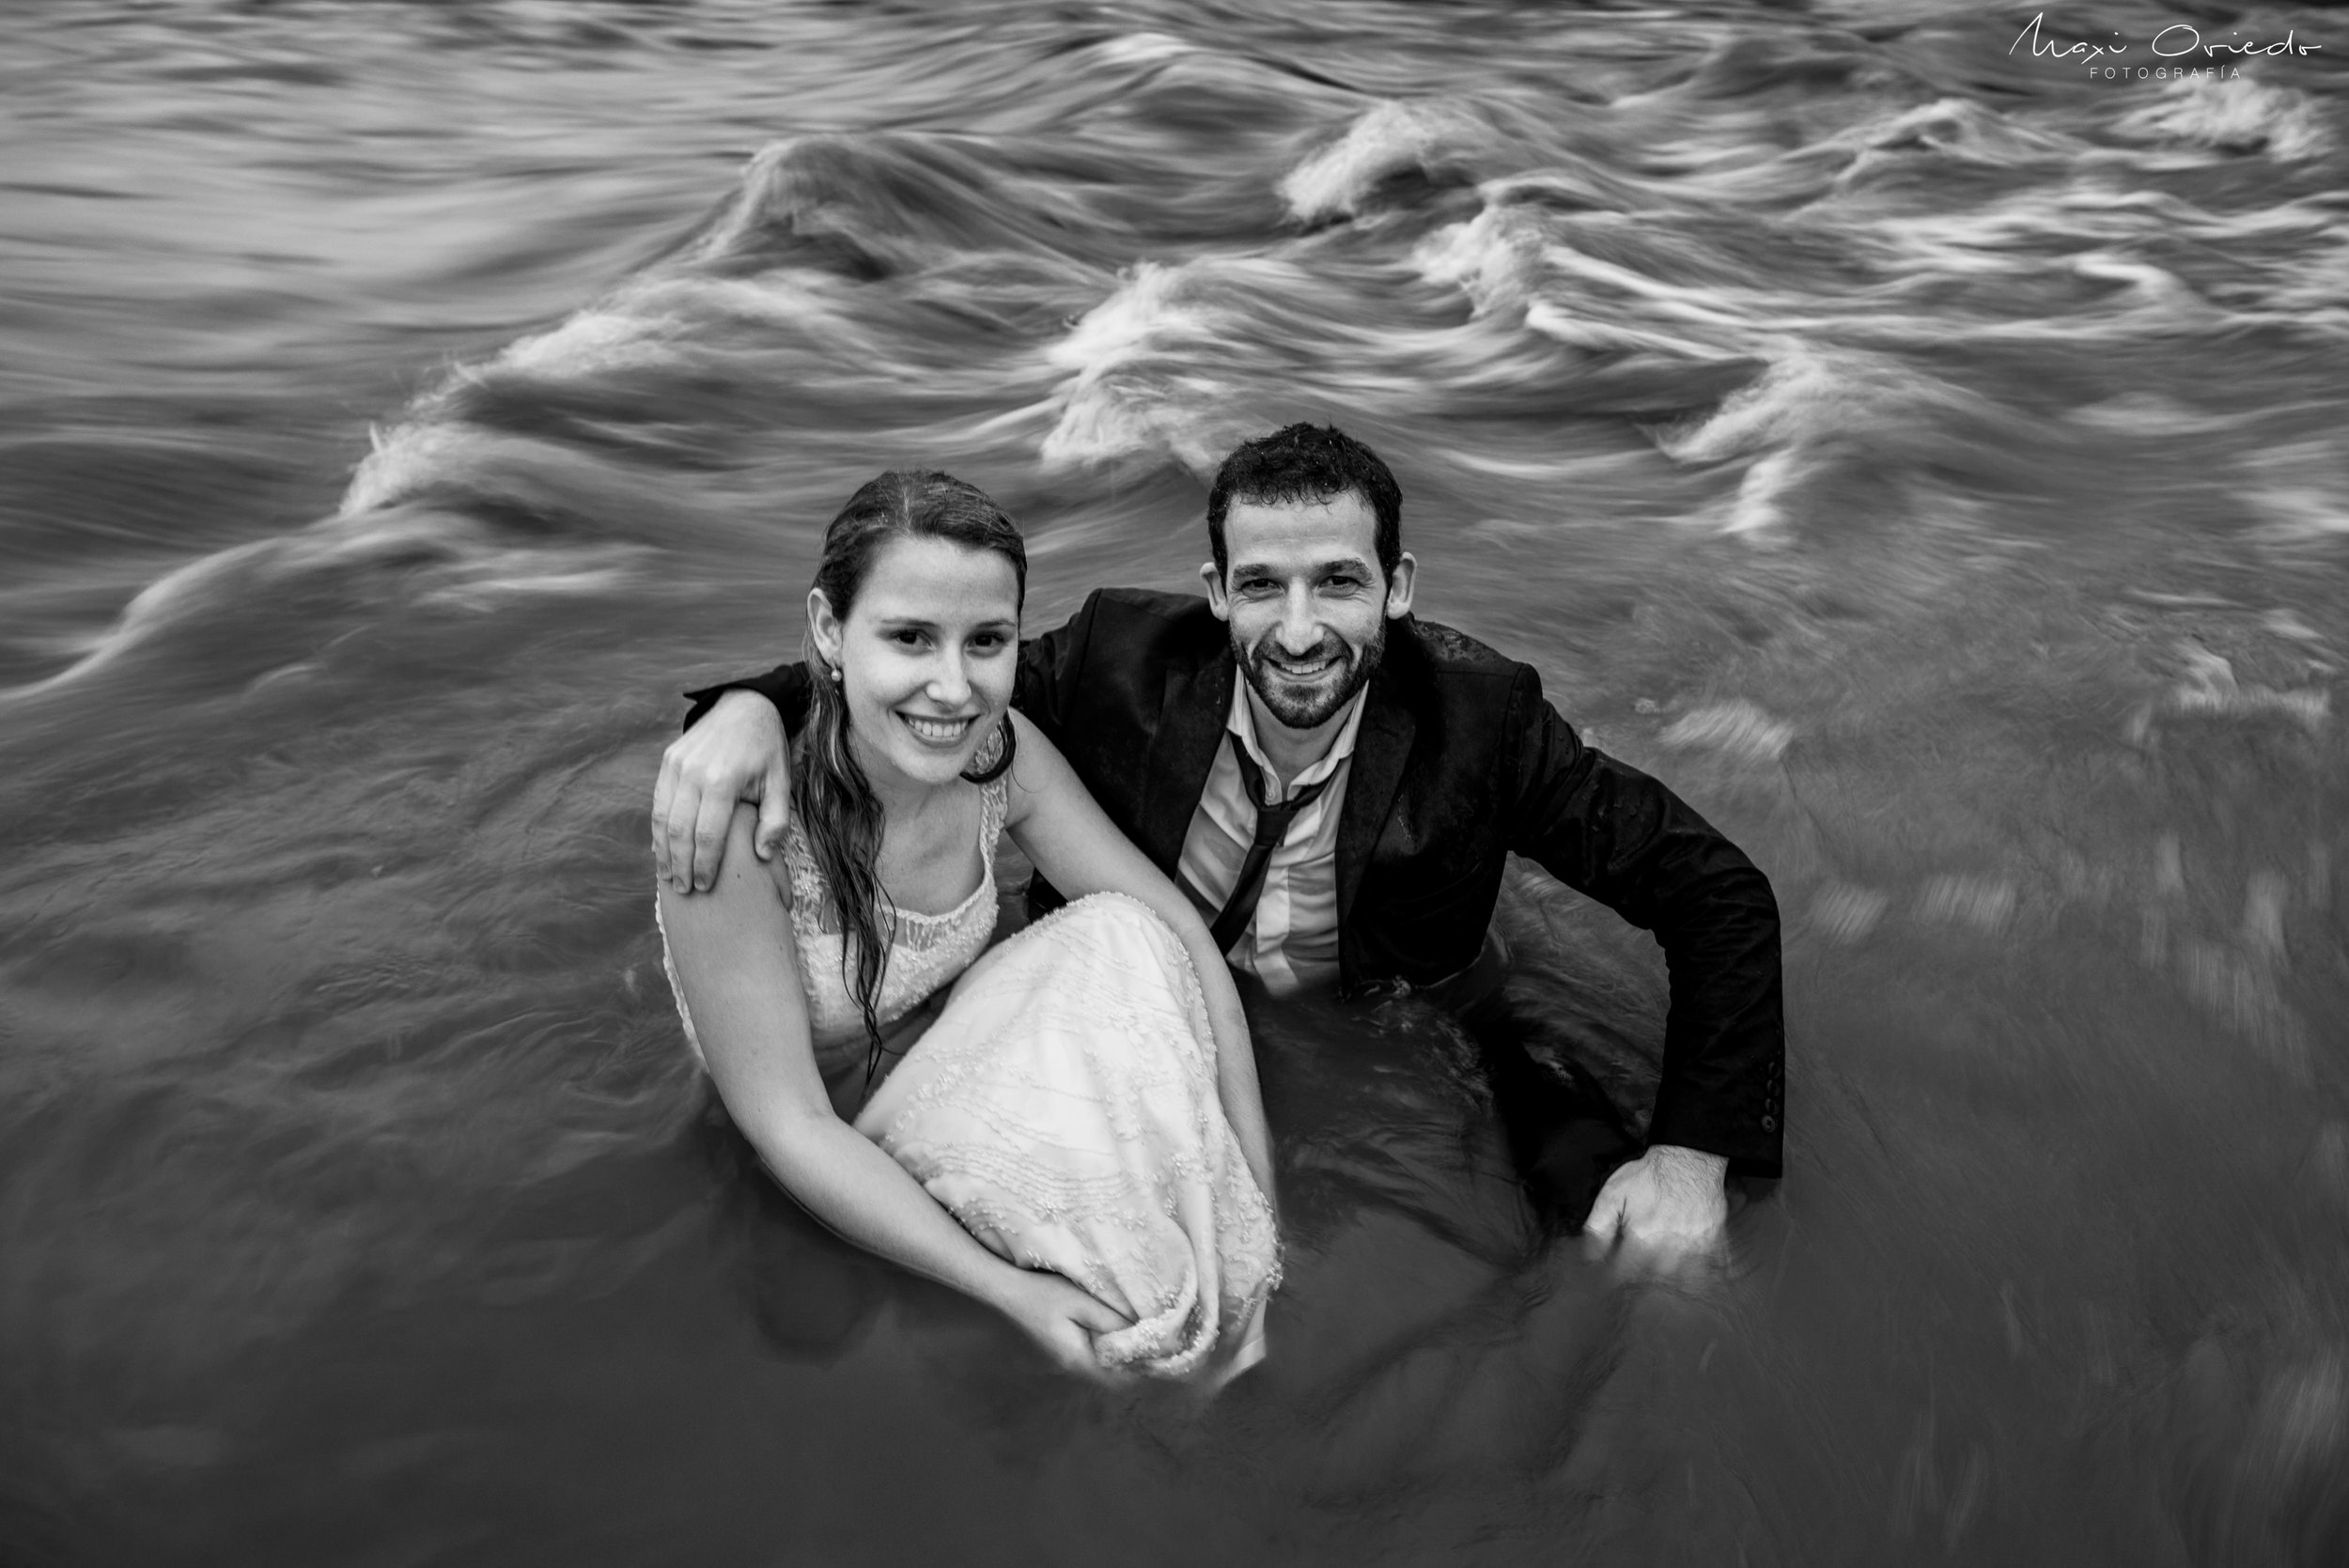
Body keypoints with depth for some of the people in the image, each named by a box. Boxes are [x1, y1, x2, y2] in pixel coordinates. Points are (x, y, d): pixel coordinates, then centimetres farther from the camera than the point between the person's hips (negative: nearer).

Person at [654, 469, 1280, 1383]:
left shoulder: (1000, 752, -15)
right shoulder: (741, 815, -30)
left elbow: (1180, 943, -12)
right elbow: (790, 1125, -27)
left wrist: (1256, 1191, -19)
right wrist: (1012, 1292, -31)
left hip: (954, 1067, 5)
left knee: (1120, 933, -19)